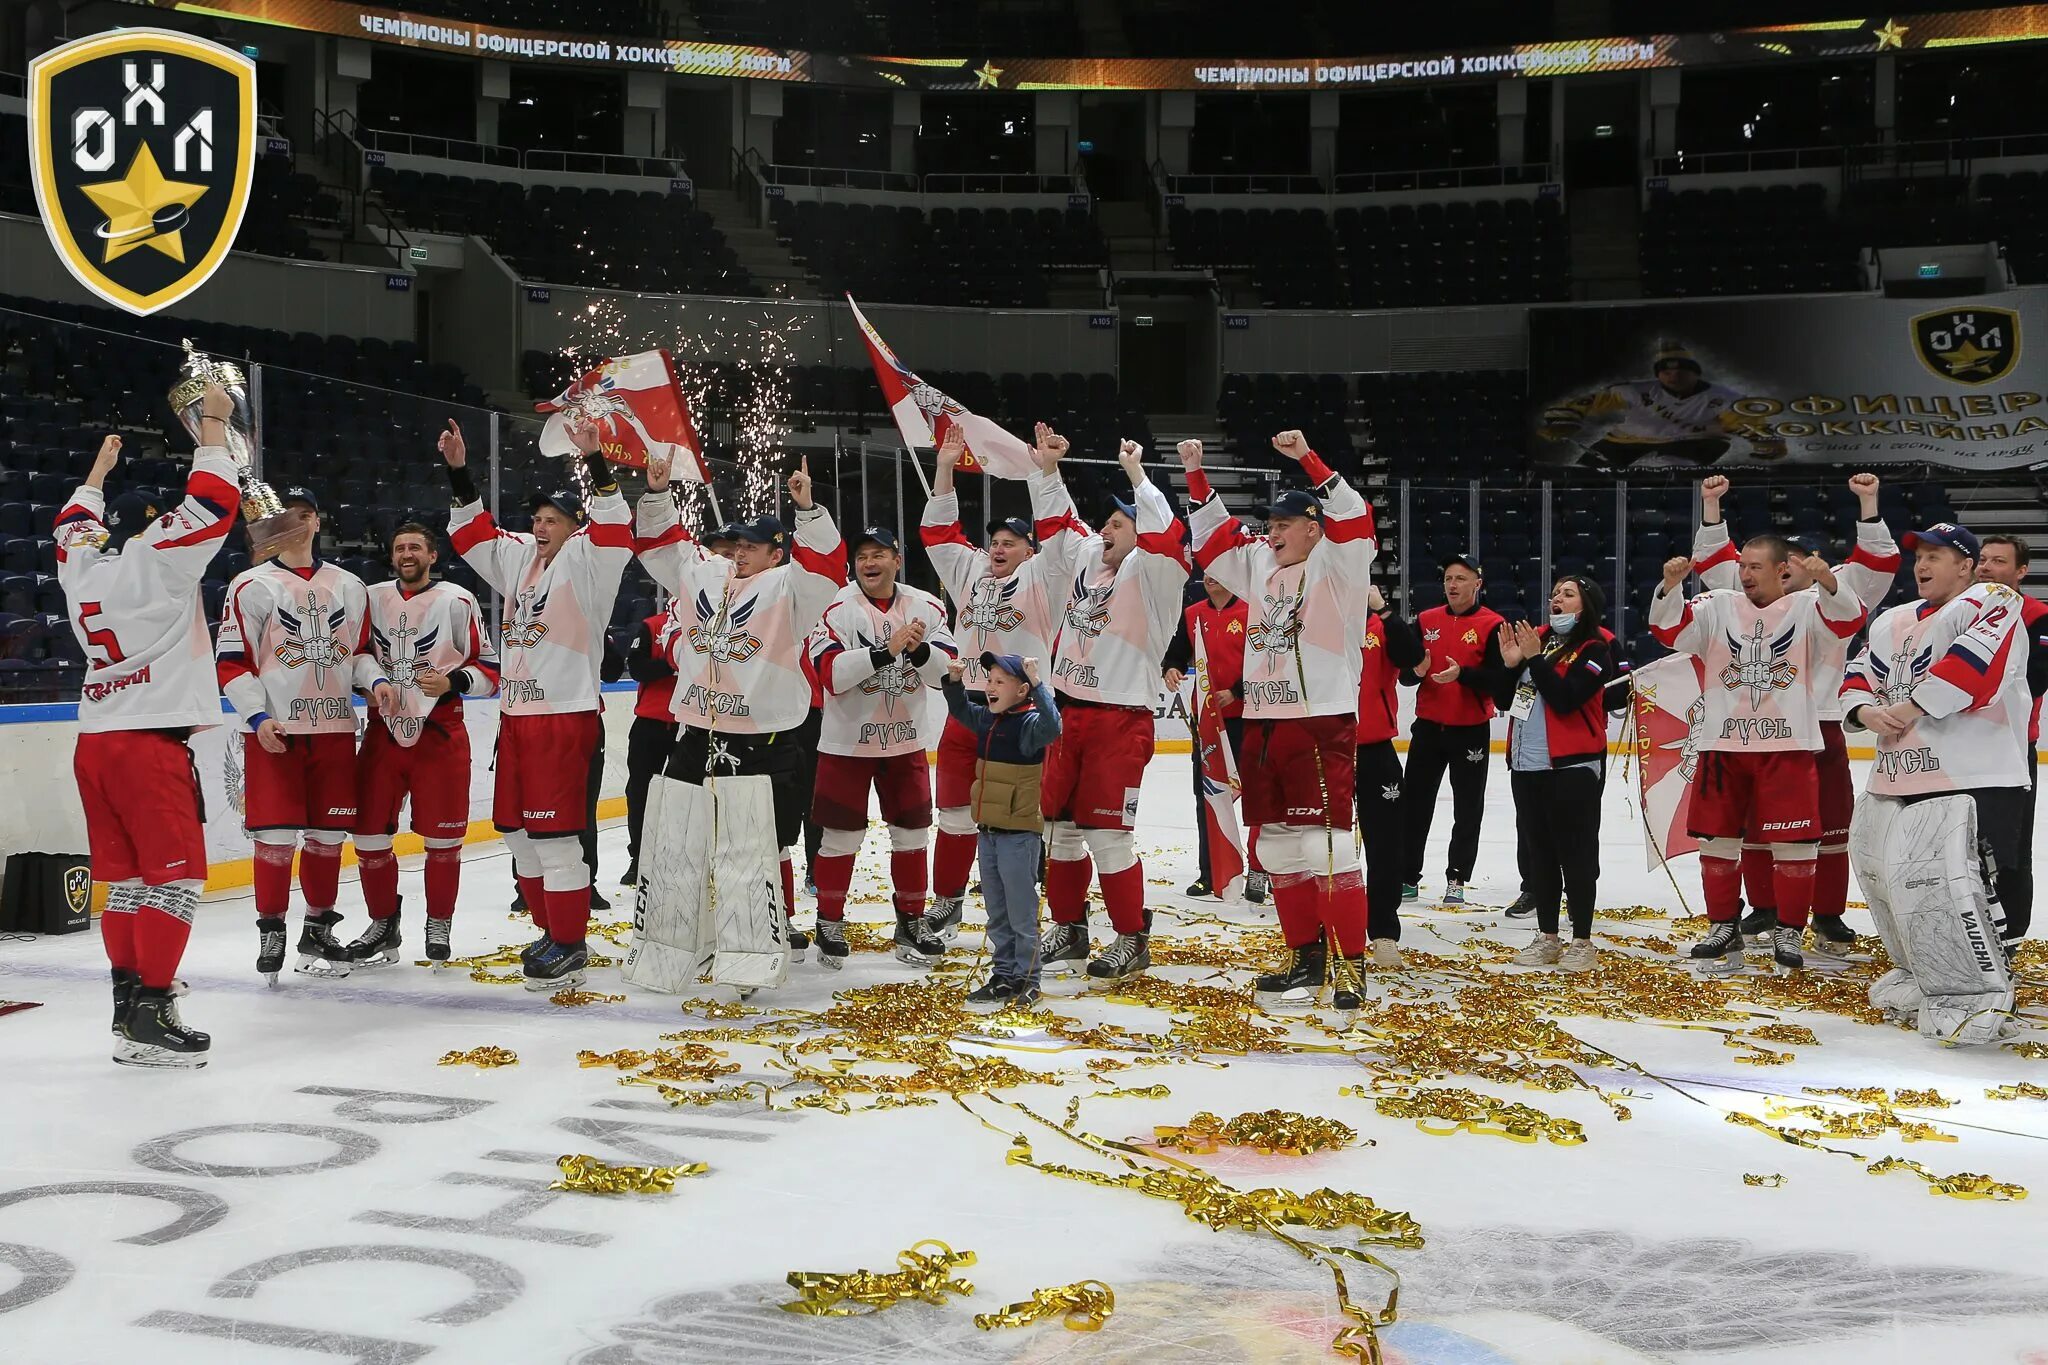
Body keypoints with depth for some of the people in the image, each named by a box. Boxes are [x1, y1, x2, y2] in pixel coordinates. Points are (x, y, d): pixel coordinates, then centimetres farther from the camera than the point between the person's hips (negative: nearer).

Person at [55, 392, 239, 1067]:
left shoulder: (81, 559, 13)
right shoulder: (157, 556, -6)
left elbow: (73, 521, 34)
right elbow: (213, 503, -10)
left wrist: (99, 470, 46)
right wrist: (212, 425, 0)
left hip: (94, 744, 8)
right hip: (149, 740, -8)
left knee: (128, 878, 12)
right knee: (176, 877, -5)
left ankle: (128, 1005, 15)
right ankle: (149, 1015, -9)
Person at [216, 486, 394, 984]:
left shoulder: (349, 586, 13)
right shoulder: (252, 586, 0)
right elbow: (231, 661, -3)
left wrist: (375, 680, -1)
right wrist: (257, 717, -13)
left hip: (334, 728, 4)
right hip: (273, 728, -4)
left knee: (328, 832, 7)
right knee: (276, 834, -5)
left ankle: (318, 929, 19)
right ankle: (271, 932, 8)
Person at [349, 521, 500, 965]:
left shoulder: (457, 601, -5)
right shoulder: (372, 599, 8)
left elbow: (490, 667, -4)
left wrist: (453, 682, -19)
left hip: (439, 735, -4)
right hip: (382, 733, 4)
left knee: (443, 839, 3)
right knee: (369, 835, 4)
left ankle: (439, 924, 20)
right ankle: (383, 924, 20)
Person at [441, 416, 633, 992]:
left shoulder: (585, 562, -7)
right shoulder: (518, 557, 14)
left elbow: (614, 530, -24)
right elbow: (473, 533, 24)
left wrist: (595, 464, -32)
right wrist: (459, 473, 15)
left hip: (565, 716, -8)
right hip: (515, 714, 8)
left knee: (554, 834, -8)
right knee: (517, 829, 13)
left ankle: (570, 946, 2)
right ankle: (550, 930, 26)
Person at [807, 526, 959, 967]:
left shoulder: (926, 607, 0)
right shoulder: (838, 609, -12)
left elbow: (947, 670, -5)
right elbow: (831, 673, -22)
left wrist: (919, 650, -25)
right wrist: (886, 651, -30)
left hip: (906, 740, 3)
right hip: (847, 741, -3)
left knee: (912, 832, 8)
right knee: (842, 836, 2)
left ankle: (910, 922, 22)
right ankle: (830, 922, 17)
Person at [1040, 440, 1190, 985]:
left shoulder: (1151, 572, -6)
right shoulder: (1088, 560, 13)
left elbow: (1166, 535, -26)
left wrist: (1135, 473, -21)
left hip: (1119, 719, -7)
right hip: (1068, 714, 8)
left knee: (1106, 832, -7)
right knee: (1058, 825, 12)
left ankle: (1132, 940, 5)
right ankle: (1069, 929, 26)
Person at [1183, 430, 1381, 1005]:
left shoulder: (1338, 565, -4)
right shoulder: (1260, 564, 15)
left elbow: (1354, 519, -22)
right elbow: (1215, 536, 25)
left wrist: (1307, 461, -27)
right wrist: (1196, 477, 16)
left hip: (1322, 724, -8)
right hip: (1262, 725, 8)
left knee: (1324, 844, -10)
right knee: (1279, 846, 11)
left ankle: (1349, 964, -2)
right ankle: (1305, 956, 21)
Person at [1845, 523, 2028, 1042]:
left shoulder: (1992, 602, -5)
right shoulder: (1894, 622, 19)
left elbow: (1976, 660, -22)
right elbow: (1860, 674, 20)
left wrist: (1911, 708, -17)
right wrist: (1866, 710, -2)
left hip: (1974, 780, -9)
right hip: (1899, 780, 9)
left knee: (1944, 883, -20)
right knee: (1883, 873, 15)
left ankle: (1978, 997, -8)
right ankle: (1924, 976, 33)